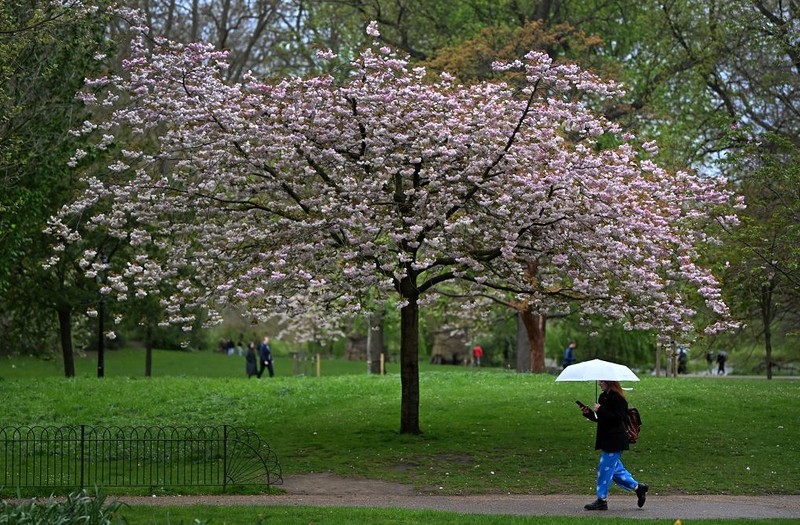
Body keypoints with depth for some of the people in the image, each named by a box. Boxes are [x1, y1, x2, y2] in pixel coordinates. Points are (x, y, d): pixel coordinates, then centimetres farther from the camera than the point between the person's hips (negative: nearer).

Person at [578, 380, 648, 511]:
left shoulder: (617, 398, -15)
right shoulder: (603, 397, 12)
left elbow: (617, 418, -23)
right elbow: (600, 419, 18)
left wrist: (600, 410, -23)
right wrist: (588, 412, 2)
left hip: (615, 440, -10)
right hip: (606, 440, 10)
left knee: (605, 469, -5)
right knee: (616, 469, 15)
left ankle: (602, 500, 2)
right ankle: (638, 488, 26)